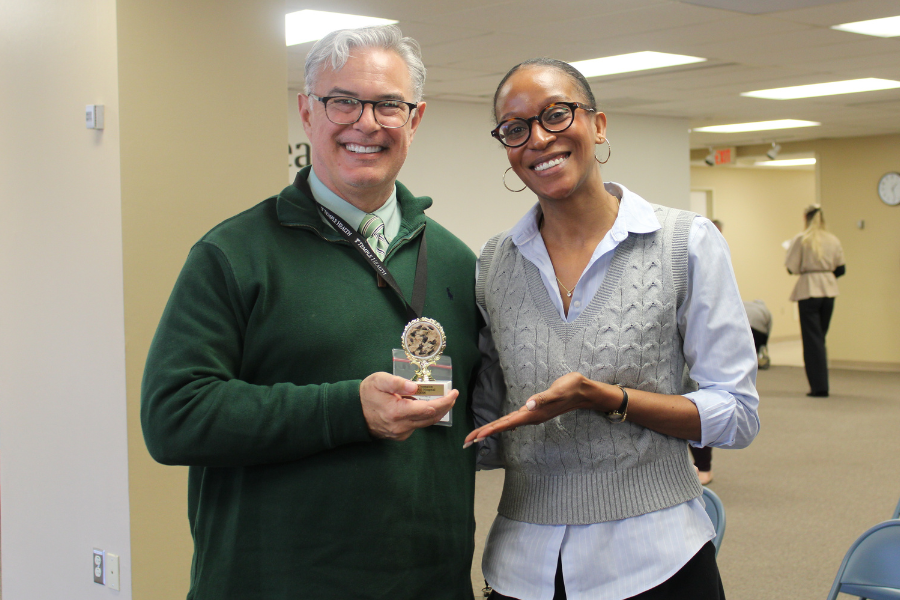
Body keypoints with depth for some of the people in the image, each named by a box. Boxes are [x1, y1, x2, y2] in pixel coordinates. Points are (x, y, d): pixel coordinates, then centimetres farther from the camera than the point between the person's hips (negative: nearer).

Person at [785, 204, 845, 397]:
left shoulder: (801, 239, -7)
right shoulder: (833, 240, 4)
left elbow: (792, 268, -8)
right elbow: (840, 269, 7)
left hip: (808, 289, -4)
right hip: (829, 290, 4)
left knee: (812, 338, 0)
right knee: (820, 336, 15)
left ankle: (819, 386, -3)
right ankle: (821, 385, 19)